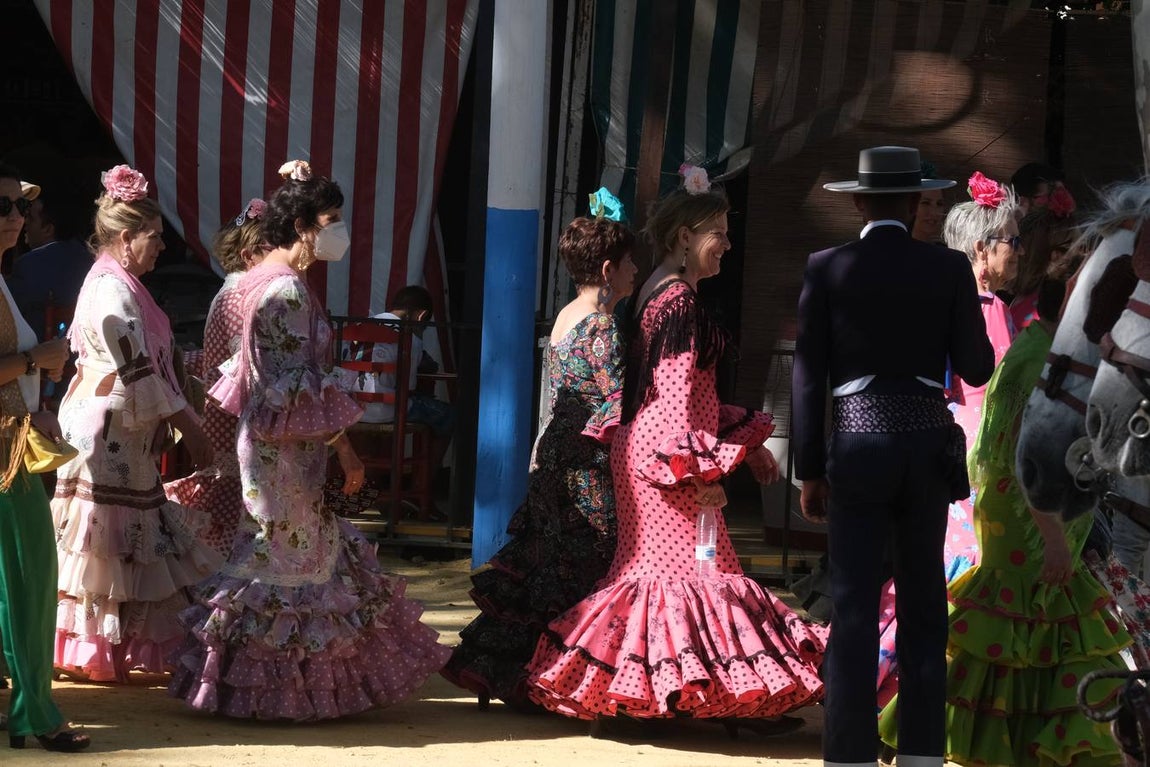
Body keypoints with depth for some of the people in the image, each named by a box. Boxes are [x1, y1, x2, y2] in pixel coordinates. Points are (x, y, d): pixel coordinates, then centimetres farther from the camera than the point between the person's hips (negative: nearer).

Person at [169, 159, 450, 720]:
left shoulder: (261, 279, 13)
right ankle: (283, 690, 3)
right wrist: (345, 448, -16)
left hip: (269, 438, 10)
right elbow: (300, 383, -20)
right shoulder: (287, 289, -18)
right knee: (291, 562, -3)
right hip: (289, 447, -10)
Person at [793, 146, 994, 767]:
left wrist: (809, 473, 2)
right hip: (926, 448, 2)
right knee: (922, 607, 11)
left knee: (854, 612, -2)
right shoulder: (949, 268, 2)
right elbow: (977, 370, 4)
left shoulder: (825, 269, -2)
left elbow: (809, 377, -3)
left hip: (858, 449, -2)